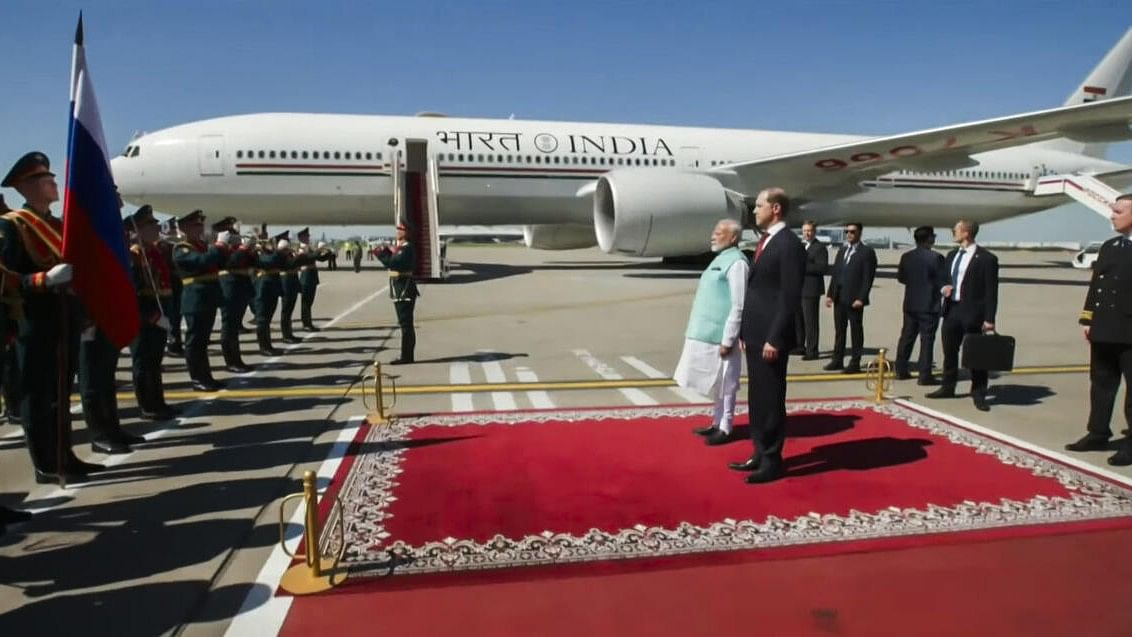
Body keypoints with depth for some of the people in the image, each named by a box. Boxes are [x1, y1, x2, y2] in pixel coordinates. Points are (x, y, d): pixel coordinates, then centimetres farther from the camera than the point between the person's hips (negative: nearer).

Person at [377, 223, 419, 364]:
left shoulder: (407, 248, -14)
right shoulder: (399, 247, 17)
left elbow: (394, 263, -25)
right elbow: (393, 263, 17)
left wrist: (381, 254, -15)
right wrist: (386, 252, 5)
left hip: (404, 290, -10)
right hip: (400, 290, 10)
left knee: (406, 323, -7)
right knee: (406, 323, 13)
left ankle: (406, 356, -4)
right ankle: (407, 356, 20)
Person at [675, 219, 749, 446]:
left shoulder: (736, 262, -14)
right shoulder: (720, 258, 14)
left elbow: (738, 306, -18)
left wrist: (728, 339, -20)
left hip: (719, 335, -9)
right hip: (707, 332, 9)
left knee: (724, 382, 3)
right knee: (716, 382, 17)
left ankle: (725, 428, 14)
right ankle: (718, 422, 29)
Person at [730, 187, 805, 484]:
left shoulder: (789, 245, -13)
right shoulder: (765, 242, 16)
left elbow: (790, 298, -18)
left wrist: (774, 339, -20)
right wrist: (746, 331, 15)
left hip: (770, 338, -9)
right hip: (755, 335, 9)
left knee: (771, 400, 0)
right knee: (757, 399, 15)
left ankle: (772, 460, 11)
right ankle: (760, 454, 26)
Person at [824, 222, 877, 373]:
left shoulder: (867, 252, -4)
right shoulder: (842, 251, 16)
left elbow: (868, 278, -10)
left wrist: (861, 298, -17)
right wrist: (830, 294, 8)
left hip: (854, 299, -6)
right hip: (839, 298, 6)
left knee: (856, 331, 1)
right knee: (839, 330, 10)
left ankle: (855, 363, 6)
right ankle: (837, 360, 18)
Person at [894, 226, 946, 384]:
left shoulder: (906, 257, 2)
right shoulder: (936, 257, -14)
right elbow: (943, 281, -13)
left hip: (910, 304, 5)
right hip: (929, 305, -5)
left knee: (907, 336, 14)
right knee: (927, 339, -1)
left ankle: (900, 370, 20)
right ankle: (925, 376, 1)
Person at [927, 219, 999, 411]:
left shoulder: (986, 258, -9)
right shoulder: (952, 255, 13)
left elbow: (991, 291, -10)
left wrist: (989, 319, -15)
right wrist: (943, 287, -2)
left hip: (972, 313, -7)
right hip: (951, 309, 7)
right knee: (949, 352, 15)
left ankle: (978, 395, 10)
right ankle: (948, 388, 29)